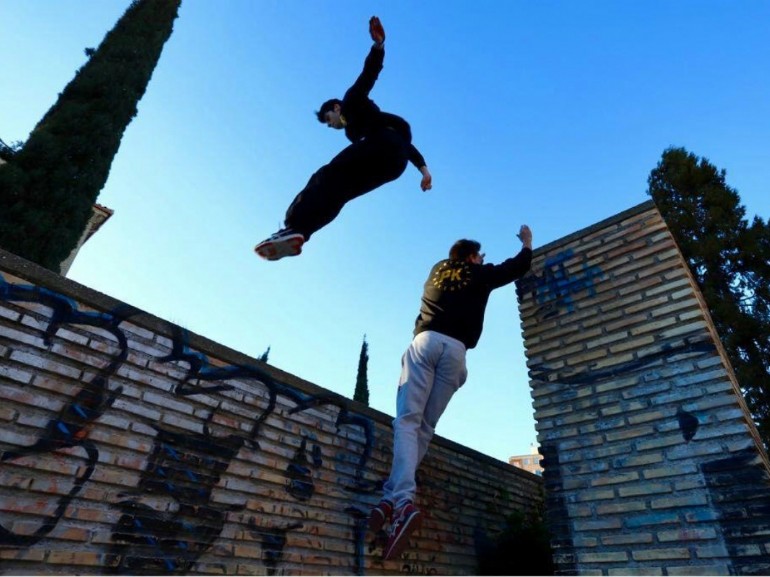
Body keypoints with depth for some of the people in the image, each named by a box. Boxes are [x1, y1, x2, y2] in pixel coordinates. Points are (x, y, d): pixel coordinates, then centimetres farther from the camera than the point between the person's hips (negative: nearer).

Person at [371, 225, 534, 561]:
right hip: (455, 349, -1)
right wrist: (527, 244, 56)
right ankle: (392, 497, -12)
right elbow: (519, 267, 37)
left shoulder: (437, 269, 29)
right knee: (426, 426, 0)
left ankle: (402, 500, -31)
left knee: (408, 419, -11)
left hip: (426, 341, 1)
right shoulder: (480, 274, 23)